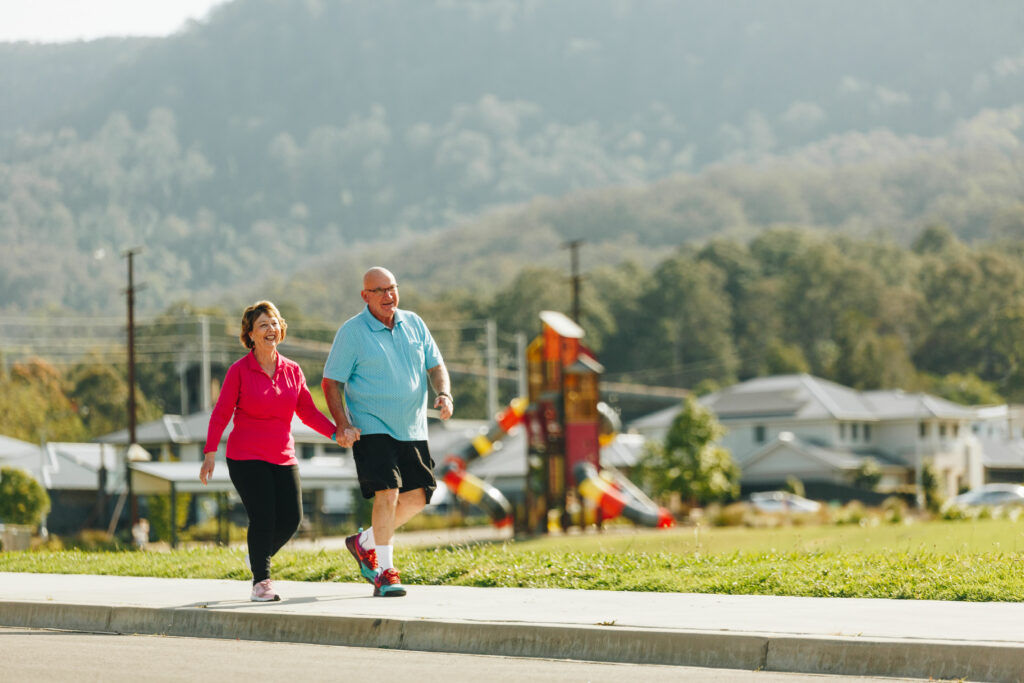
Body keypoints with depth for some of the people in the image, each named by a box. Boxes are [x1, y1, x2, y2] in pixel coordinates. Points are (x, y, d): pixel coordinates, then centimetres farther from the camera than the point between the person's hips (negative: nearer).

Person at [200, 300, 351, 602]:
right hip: (246, 457, -4)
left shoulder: (292, 371, 7)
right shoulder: (239, 371, -5)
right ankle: (260, 581, 0)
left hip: (283, 458, 4)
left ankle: (260, 557, 26)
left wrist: (337, 433, -2)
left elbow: (308, 412, 11)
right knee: (263, 517, -14)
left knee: (291, 519, -3)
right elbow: (221, 413, -4)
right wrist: (210, 454, -11)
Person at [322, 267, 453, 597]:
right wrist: (342, 423, -18)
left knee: (417, 496, 5)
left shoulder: (414, 324, 9)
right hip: (372, 429, -6)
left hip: (412, 430, 6)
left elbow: (435, 365, 14)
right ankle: (384, 572, -13)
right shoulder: (351, 332, -6)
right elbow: (331, 382, -5)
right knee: (387, 492, -18)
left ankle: (364, 542, 26)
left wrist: (444, 394, -7)